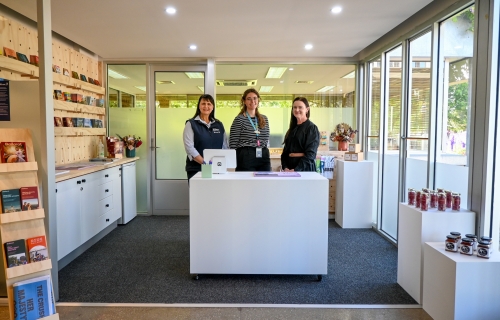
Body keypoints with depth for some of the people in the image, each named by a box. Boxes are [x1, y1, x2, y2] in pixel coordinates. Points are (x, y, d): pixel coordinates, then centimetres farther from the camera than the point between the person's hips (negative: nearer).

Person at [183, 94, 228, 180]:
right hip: (196, 169, -3)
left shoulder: (219, 125, 13)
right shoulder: (191, 124, 0)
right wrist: (204, 162, -18)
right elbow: (189, 147, -9)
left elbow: (224, 146, 12)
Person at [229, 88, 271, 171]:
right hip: (246, 159, -5)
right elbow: (233, 144, -6)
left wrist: (267, 157, 16)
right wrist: (234, 163, -8)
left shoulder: (264, 119, 13)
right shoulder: (239, 119, -4)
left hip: (263, 158, 5)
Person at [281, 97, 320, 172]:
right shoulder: (292, 129, 11)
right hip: (289, 169, 5)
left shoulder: (312, 128, -5)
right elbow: (285, 150, 9)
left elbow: (310, 154, -13)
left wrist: (296, 170, -20)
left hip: (305, 169, -5)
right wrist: (285, 167, -7)